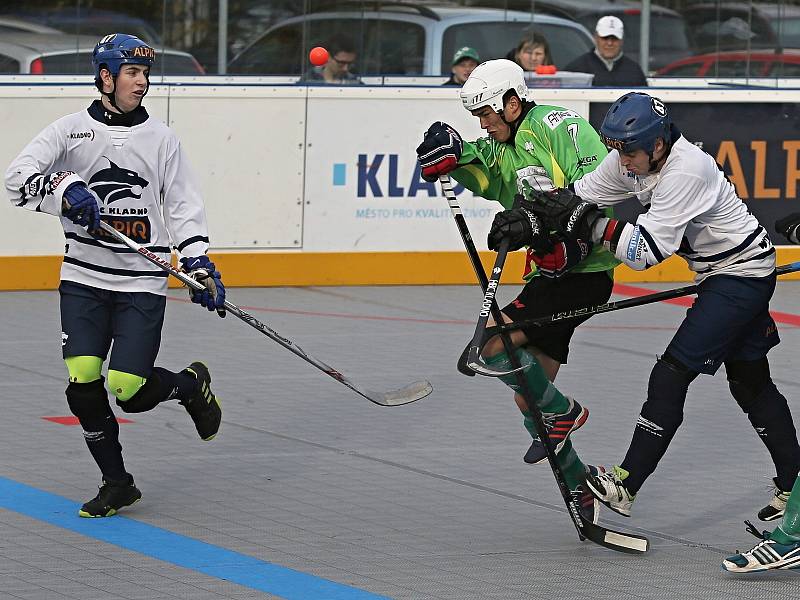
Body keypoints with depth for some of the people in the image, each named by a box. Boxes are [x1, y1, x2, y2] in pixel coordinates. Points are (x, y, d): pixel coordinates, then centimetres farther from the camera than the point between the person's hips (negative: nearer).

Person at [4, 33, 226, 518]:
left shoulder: (162, 138, 6)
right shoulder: (71, 130, 1)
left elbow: (184, 207, 8)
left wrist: (200, 266, -5)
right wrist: (62, 187, -30)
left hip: (143, 282, -1)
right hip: (85, 278, 1)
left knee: (130, 389, -12)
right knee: (82, 380, -11)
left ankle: (191, 384, 22)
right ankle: (117, 483, 6)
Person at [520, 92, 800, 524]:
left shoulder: (686, 171, -31)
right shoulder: (632, 160, -5)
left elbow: (646, 250, -32)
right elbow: (577, 197, -1)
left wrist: (588, 222, -34)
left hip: (743, 274, -10)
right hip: (718, 273, 10)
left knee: (673, 373, -13)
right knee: (750, 382, 17)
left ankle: (625, 486, -13)